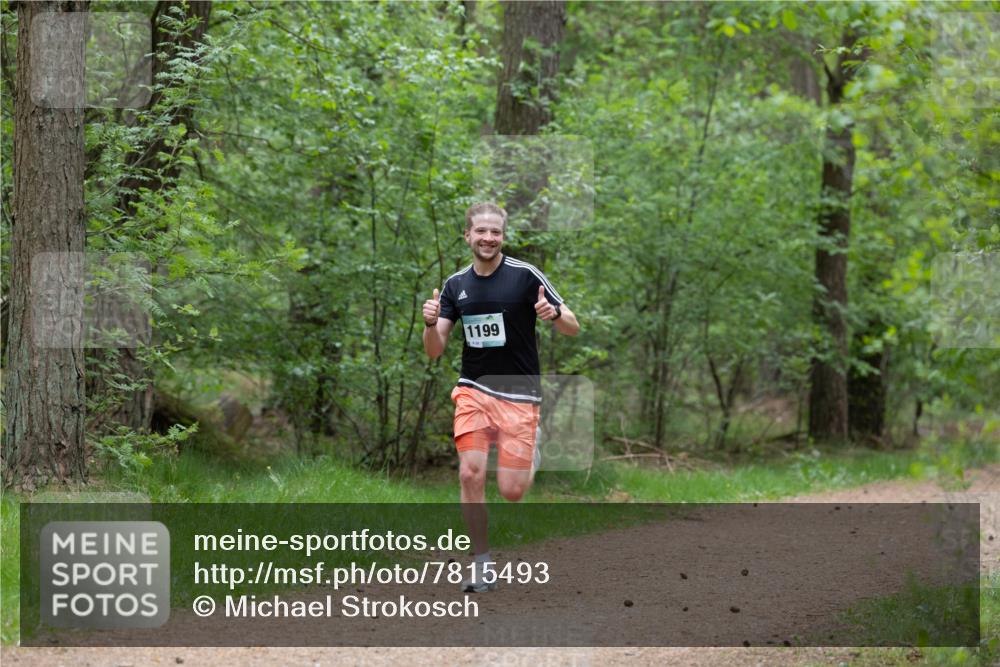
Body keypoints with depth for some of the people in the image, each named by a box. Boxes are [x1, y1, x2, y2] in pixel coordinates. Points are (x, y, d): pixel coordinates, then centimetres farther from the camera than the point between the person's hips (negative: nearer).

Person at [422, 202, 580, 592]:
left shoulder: (526, 275, -7)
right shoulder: (455, 285, 5)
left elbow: (573, 328, -5)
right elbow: (434, 351, 5)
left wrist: (554, 315, -28)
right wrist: (430, 324, -17)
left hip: (519, 395, -3)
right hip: (474, 390, 3)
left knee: (511, 491, -7)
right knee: (470, 475, -14)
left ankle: (530, 457, 29)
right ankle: (481, 564, 0)